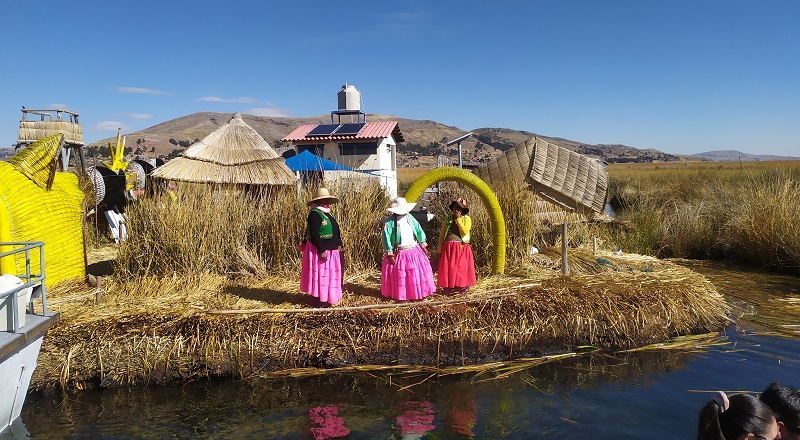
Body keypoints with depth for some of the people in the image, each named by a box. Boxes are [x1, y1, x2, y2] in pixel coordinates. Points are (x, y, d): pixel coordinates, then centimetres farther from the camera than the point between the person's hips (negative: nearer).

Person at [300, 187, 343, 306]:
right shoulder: (314, 214, -15)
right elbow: (314, 234, -21)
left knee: (331, 274, 16)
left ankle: (328, 297, 27)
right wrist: (321, 250, -23)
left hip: (331, 250, 10)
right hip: (320, 250, -10)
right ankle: (320, 299, 6)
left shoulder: (327, 213, 13)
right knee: (321, 274, -2)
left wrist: (339, 245, 9)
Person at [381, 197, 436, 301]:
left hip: (414, 251, 5)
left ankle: (418, 293, 23)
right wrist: (389, 254, -14)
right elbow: (387, 238, -13)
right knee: (400, 276, 5)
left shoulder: (410, 218, 3)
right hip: (399, 254, -4)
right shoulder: (389, 222, -13)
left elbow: (419, 231, 11)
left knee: (418, 272, 9)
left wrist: (423, 245, 13)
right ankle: (400, 295, 19)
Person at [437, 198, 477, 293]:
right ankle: (448, 286, 10)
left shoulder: (467, 219, 1)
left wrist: (458, 219, -15)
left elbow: (465, 231, -17)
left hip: (461, 247, -2)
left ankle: (463, 285, 10)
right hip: (448, 247, 3)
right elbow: (442, 235, 10)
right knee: (447, 267, 2)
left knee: (462, 267, -1)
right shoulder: (448, 219, 8)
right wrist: (440, 249, 6)